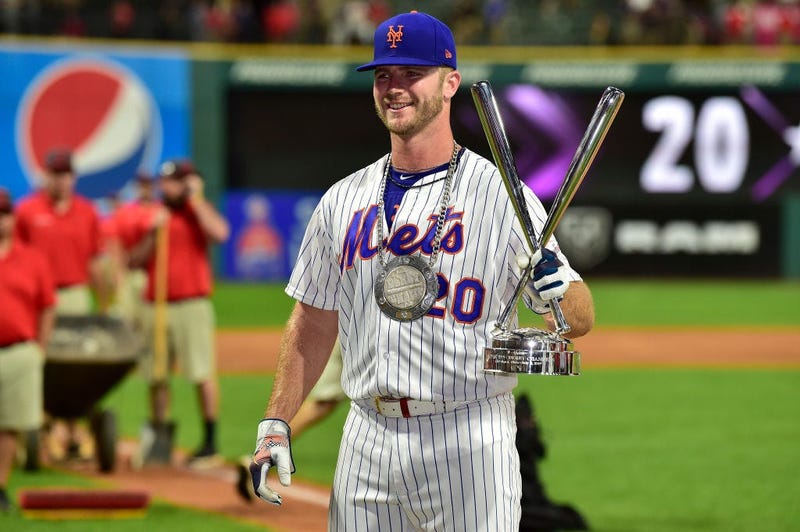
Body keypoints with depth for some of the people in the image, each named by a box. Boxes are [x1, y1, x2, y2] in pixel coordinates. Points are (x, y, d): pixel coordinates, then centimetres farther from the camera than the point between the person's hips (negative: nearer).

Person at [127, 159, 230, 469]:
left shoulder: (198, 212, 4)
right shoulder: (149, 216, 13)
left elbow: (219, 233, -18)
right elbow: (134, 261, 9)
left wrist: (196, 199, -9)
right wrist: (152, 233, -5)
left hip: (192, 303, -4)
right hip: (156, 305, 4)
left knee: (203, 375, -8)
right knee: (156, 376, 6)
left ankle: (210, 445, -5)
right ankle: (160, 443, 17)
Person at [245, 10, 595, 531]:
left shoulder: (502, 195, -2)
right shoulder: (344, 200, 11)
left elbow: (581, 318, -4)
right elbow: (314, 322, 17)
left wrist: (560, 294, -27)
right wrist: (275, 424, 10)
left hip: (470, 442, -4)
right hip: (367, 442, 4)